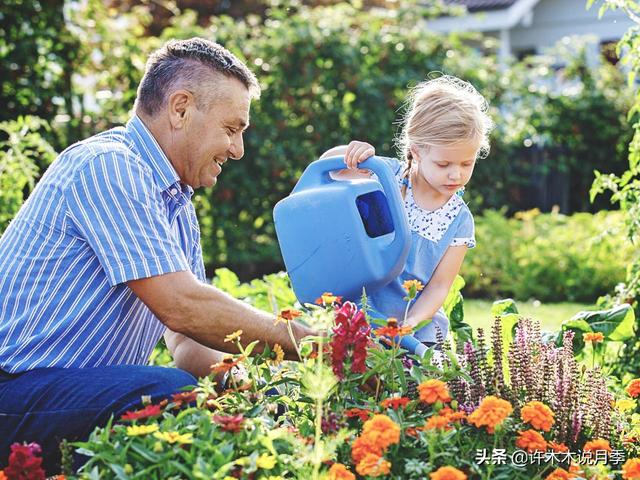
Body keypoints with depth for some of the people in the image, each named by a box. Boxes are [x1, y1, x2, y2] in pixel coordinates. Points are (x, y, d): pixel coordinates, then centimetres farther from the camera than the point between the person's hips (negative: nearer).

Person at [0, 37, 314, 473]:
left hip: (99, 387, 9)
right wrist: (310, 345, -16)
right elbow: (180, 307, -23)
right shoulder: (106, 165, -14)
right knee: (175, 393, -32)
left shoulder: (178, 207, 16)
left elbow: (188, 343, 12)